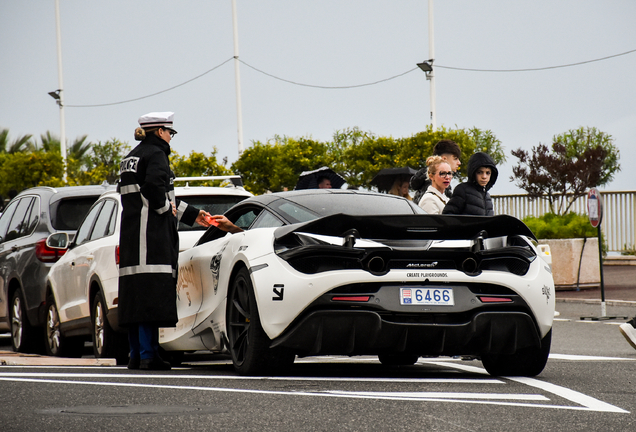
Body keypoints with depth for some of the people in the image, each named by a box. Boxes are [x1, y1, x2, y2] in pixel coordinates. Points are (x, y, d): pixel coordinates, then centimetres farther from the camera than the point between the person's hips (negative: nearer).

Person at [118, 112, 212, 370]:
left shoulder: (132, 157, 21)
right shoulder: (155, 154, -7)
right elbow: (154, 185, -26)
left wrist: (192, 215, 30)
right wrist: (166, 208, -8)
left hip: (131, 232, 9)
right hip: (152, 233, -9)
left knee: (136, 294, 9)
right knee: (152, 291, -10)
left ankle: (136, 354, 11)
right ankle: (148, 354, -13)